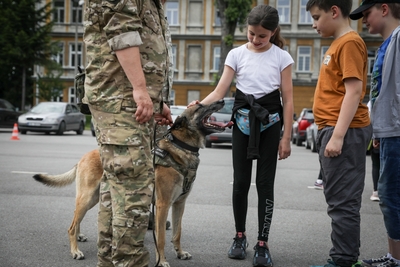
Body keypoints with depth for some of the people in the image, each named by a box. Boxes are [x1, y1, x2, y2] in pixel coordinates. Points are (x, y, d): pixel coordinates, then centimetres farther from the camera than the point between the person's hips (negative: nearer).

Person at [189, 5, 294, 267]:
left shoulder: (282, 57, -2)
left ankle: (263, 244, 6)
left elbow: (288, 100, -2)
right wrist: (198, 105, -23)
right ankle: (240, 236, 21)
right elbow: (219, 92, -4)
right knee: (240, 182, 4)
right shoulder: (236, 54, 0)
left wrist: (286, 137, -6)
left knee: (265, 182, -1)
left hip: (269, 122, -1)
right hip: (242, 121, 2)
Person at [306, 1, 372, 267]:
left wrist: (337, 135, -23)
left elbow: (354, 91, -19)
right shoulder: (339, 43, 18)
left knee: (342, 201, -6)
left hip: (344, 132, -10)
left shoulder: (349, 42, -11)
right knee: (340, 200, 13)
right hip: (334, 130, 10)